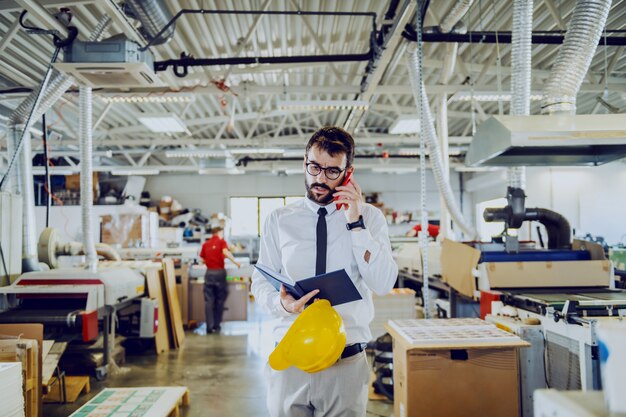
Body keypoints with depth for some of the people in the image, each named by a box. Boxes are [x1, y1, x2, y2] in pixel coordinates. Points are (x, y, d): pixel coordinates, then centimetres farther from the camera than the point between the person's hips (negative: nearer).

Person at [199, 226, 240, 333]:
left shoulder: (205, 244, 11)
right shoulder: (221, 241, 1)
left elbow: (202, 259, 12)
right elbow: (226, 252, -18)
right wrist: (235, 261, -16)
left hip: (209, 273, 3)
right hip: (219, 272, -3)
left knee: (209, 301, 4)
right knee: (219, 300, 9)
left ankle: (210, 327, -1)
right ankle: (216, 326, 12)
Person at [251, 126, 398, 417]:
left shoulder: (370, 217, 0)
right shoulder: (279, 220, 2)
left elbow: (383, 284, -10)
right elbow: (260, 282, 4)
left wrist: (356, 223, -17)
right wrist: (281, 302, -17)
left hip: (347, 361, 0)